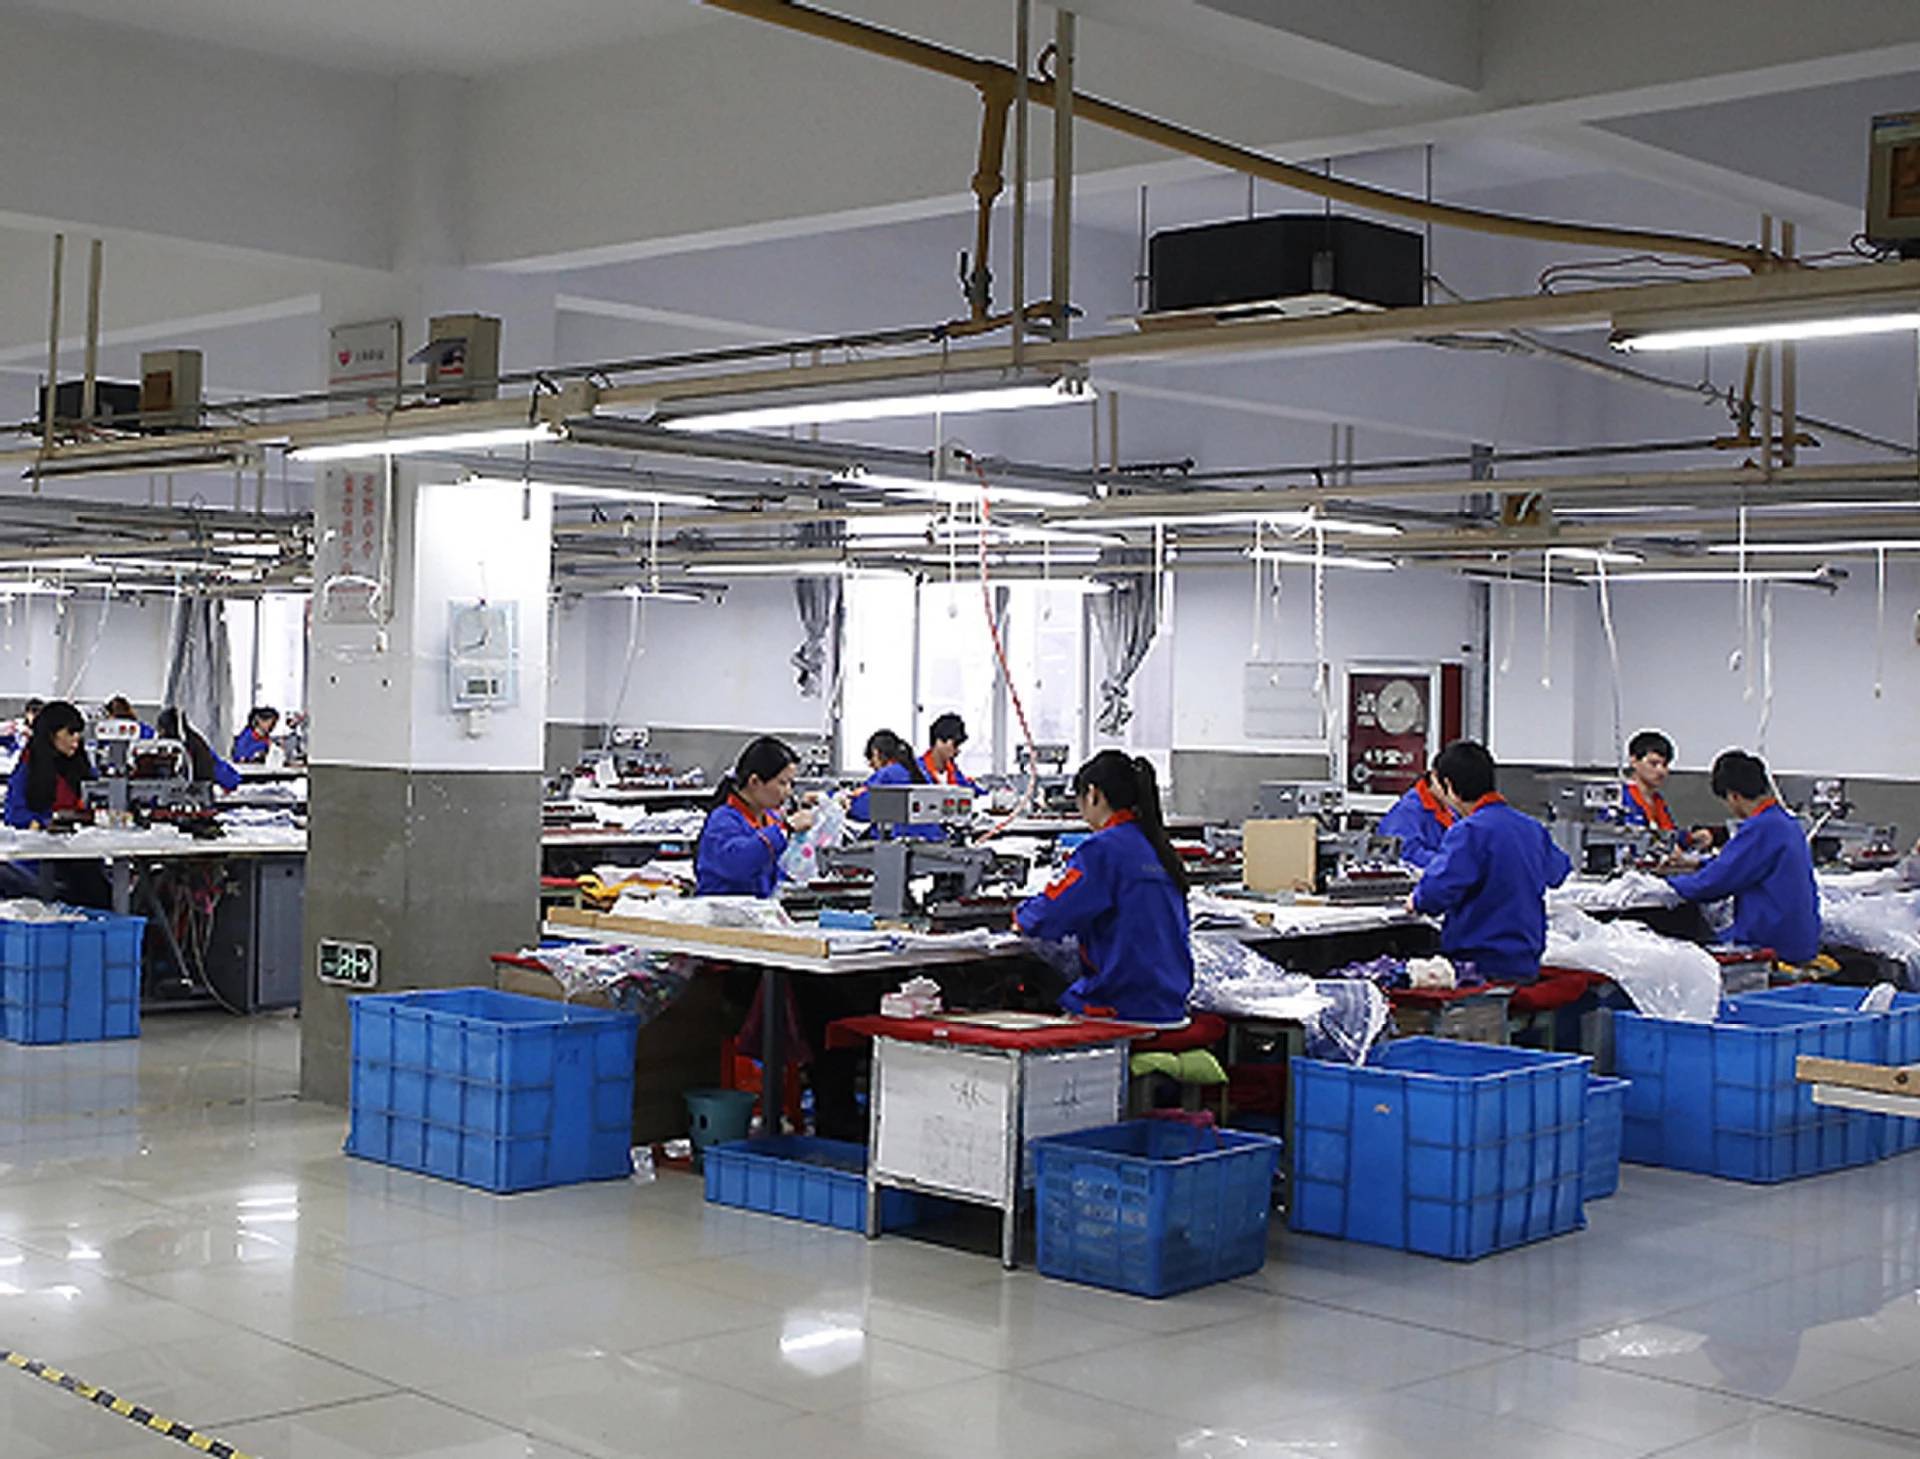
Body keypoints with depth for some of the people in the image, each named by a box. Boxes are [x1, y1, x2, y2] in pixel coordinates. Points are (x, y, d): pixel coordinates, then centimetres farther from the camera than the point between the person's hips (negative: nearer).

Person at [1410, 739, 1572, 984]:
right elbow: (1559, 869, 30)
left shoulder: (1469, 832, -15)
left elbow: (1436, 893, -25)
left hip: (1484, 966, -8)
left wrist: (1417, 900, -1)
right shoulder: (1532, 828, 9)